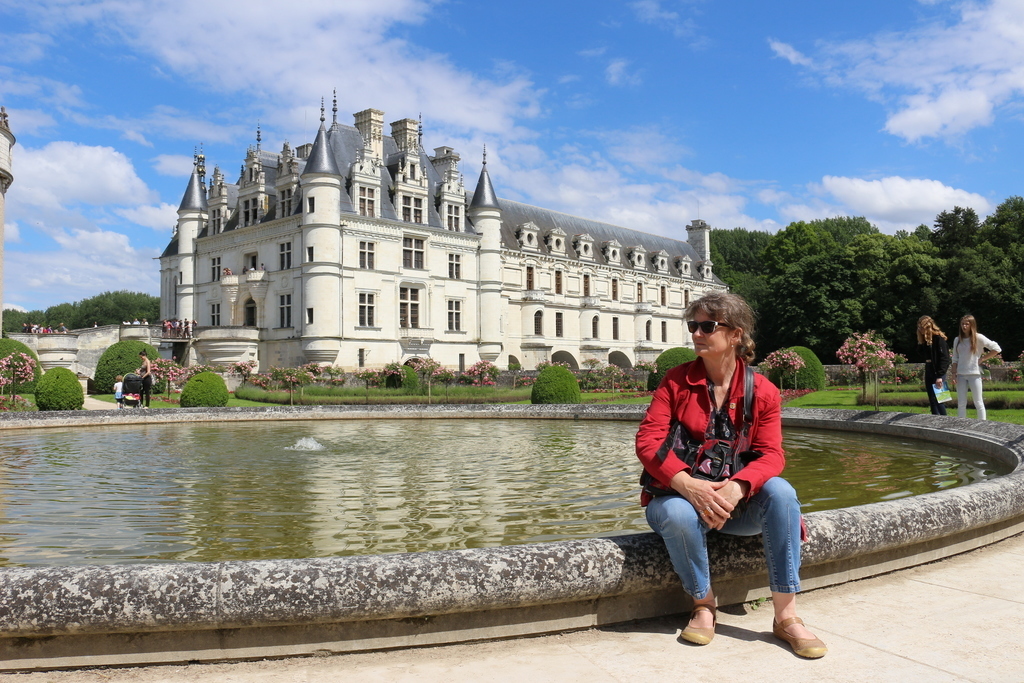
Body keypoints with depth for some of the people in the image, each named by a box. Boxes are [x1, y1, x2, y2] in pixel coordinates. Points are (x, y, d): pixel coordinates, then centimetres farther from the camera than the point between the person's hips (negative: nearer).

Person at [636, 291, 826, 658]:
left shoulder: (763, 391, -1)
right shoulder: (676, 380, -2)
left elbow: (771, 455, -9)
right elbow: (647, 441, -12)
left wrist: (735, 488, -31)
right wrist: (689, 485, -30)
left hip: (737, 499, 1)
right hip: (680, 494, -1)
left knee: (780, 491, -28)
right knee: (676, 515, -36)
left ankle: (786, 616, -19)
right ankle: (704, 603, -7)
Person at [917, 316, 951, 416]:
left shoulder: (939, 338, -11)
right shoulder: (924, 339, 13)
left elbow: (944, 358, -15)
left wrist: (940, 376, -20)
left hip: (938, 374, -8)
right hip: (928, 373, 8)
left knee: (938, 400, -7)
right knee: (932, 401, 9)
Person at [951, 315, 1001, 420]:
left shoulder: (978, 338, -3)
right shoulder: (957, 340, 10)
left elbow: (996, 349, -4)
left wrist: (982, 358, -6)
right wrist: (954, 373, 2)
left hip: (974, 373, -4)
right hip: (961, 375, 4)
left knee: (978, 403, 0)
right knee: (961, 404, 5)